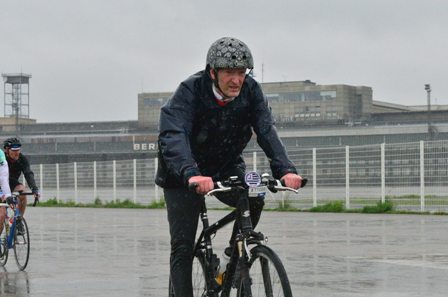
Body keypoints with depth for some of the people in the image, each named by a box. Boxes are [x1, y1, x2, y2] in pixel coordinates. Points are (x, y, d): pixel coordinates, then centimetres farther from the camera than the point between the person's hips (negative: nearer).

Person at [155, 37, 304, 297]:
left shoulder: (251, 90, -15)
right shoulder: (190, 90, -26)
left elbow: (267, 131, -24)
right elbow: (173, 135, -39)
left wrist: (285, 169, -42)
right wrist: (191, 174, -57)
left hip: (226, 168, 3)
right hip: (185, 175, -3)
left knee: (253, 200, -23)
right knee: (183, 246, -8)